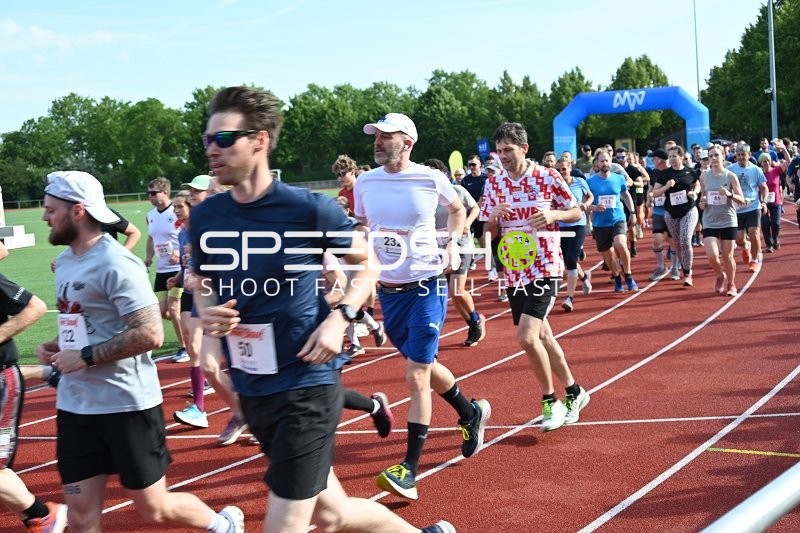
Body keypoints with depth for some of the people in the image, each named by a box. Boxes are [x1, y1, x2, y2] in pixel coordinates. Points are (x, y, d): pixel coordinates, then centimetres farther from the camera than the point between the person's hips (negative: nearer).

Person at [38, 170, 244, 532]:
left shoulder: (115, 264, -18)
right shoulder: (66, 259, 9)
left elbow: (150, 334, -25)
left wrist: (86, 357, -19)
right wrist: (57, 347, 5)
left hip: (127, 404, -8)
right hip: (74, 406, 8)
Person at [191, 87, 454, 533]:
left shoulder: (310, 209, -13)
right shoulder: (206, 217, 0)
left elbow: (367, 263, 2)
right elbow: (204, 285, 16)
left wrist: (339, 319, -13)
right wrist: (208, 313, -7)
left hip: (307, 385, -6)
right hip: (251, 391, 6)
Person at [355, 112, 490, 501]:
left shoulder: (431, 179, -9)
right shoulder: (365, 183, -1)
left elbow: (458, 210, 12)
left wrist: (453, 243, -3)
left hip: (427, 286, -5)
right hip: (387, 290, 5)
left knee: (416, 377, -9)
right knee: (424, 367, 18)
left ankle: (409, 469, -2)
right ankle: (471, 413, 44)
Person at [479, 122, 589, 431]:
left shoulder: (547, 177, -6)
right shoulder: (493, 184, 5)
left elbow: (576, 213, 1)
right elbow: (489, 232, 10)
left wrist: (553, 214, -18)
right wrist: (494, 217, -11)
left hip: (544, 268, -5)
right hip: (514, 271, 6)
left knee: (526, 336, -18)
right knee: (542, 337, 14)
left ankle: (550, 401, 2)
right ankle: (573, 392, 32)